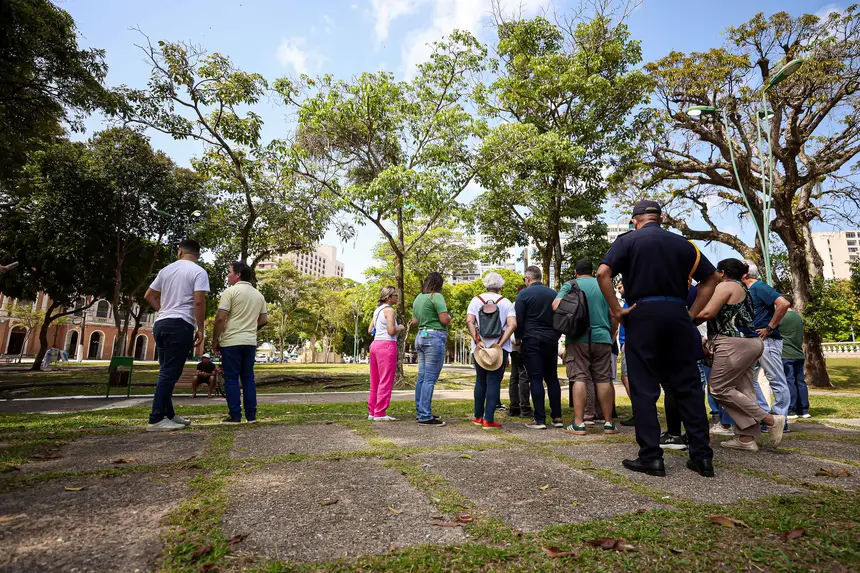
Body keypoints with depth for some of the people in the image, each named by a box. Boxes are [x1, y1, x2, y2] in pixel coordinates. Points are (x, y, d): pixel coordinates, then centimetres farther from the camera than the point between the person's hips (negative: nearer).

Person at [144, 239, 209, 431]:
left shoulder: (166, 269, 15)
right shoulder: (198, 272, -6)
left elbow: (149, 295, 19)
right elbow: (199, 301, -16)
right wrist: (200, 329, -9)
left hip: (161, 323, 8)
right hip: (180, 325, -7)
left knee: (167, 372, 13)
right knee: (170, 374, -6)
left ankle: (168, 415, 20)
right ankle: (156, 419, -5)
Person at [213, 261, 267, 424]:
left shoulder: (231, 291, -8)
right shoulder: (258, 295, 12)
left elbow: (220, 318, -12)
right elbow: (264, 319, 14)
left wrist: (215, 340, -2)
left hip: (231, 342, -5)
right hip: (250, 342, 6)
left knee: (231, 379, 1)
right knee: (248, 378, 10)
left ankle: (235, 416, 3)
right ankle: (251, 415, 11)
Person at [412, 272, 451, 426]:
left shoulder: (418, 298, 15)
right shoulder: (436, 296, -10)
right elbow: (445, 320, -15)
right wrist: (449, 317, 6)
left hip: (421, 336, 9)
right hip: (435, 337, -9)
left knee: (422, 377, 12)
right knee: (430, 379, -7)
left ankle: (421, 412, 19)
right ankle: (425, 416, -5)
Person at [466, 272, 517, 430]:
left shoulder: (476, 300, 3)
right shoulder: (506, 303, 0)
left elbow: (469, 322, -9)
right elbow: (512, 325, -11)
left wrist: (478, 342, -11)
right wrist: (499, 344, -13)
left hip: (480, 348, 2)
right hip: (500, 349, -2)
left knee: (480, 381, 15)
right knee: (494, 382, 1)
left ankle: (478, 417, 21)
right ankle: (488, 420, 0)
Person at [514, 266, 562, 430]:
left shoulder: (524, 294, -5)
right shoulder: (554, 294, 9)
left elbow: (518, 321, -7)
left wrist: (518, 338, 6)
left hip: (532, 341, -5)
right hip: (551, 341, 5)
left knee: (536, 379, -2)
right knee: (552, 378, 12)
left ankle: (540, 419, -1)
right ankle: (557, 417, 14)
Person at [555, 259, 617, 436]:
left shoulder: (570, 285, 3)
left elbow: (556, 306, -10)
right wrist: (611, 337, 22)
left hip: (578, 339, -2)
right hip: (602, 338, 3)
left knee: (579, 378, -3)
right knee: (604, 379, 7)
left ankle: (578, 424, -5)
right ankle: (609, 423, 11)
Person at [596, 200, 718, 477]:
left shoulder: (628, 240, 2)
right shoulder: (683, 244, 14)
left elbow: (603, 273, -12)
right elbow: (710, 278, 14)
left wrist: (617, 310, -7)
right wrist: (692, 313, 11)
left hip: (643, 314, -3)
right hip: (678, 314, 4)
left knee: (644, 389, 2)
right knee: (688, 386, 11)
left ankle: (651, 457, 4)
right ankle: (702, 456, 16)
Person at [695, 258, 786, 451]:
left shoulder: (725, 286, -6)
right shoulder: (741, 288, 23)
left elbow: (708, 313, -15)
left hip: (735, 344, -10)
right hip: (749, 343, 10)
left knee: (719, 388, -6)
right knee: (742, 390, 6)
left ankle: (770, 419, -6)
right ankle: (747, 438, 4)